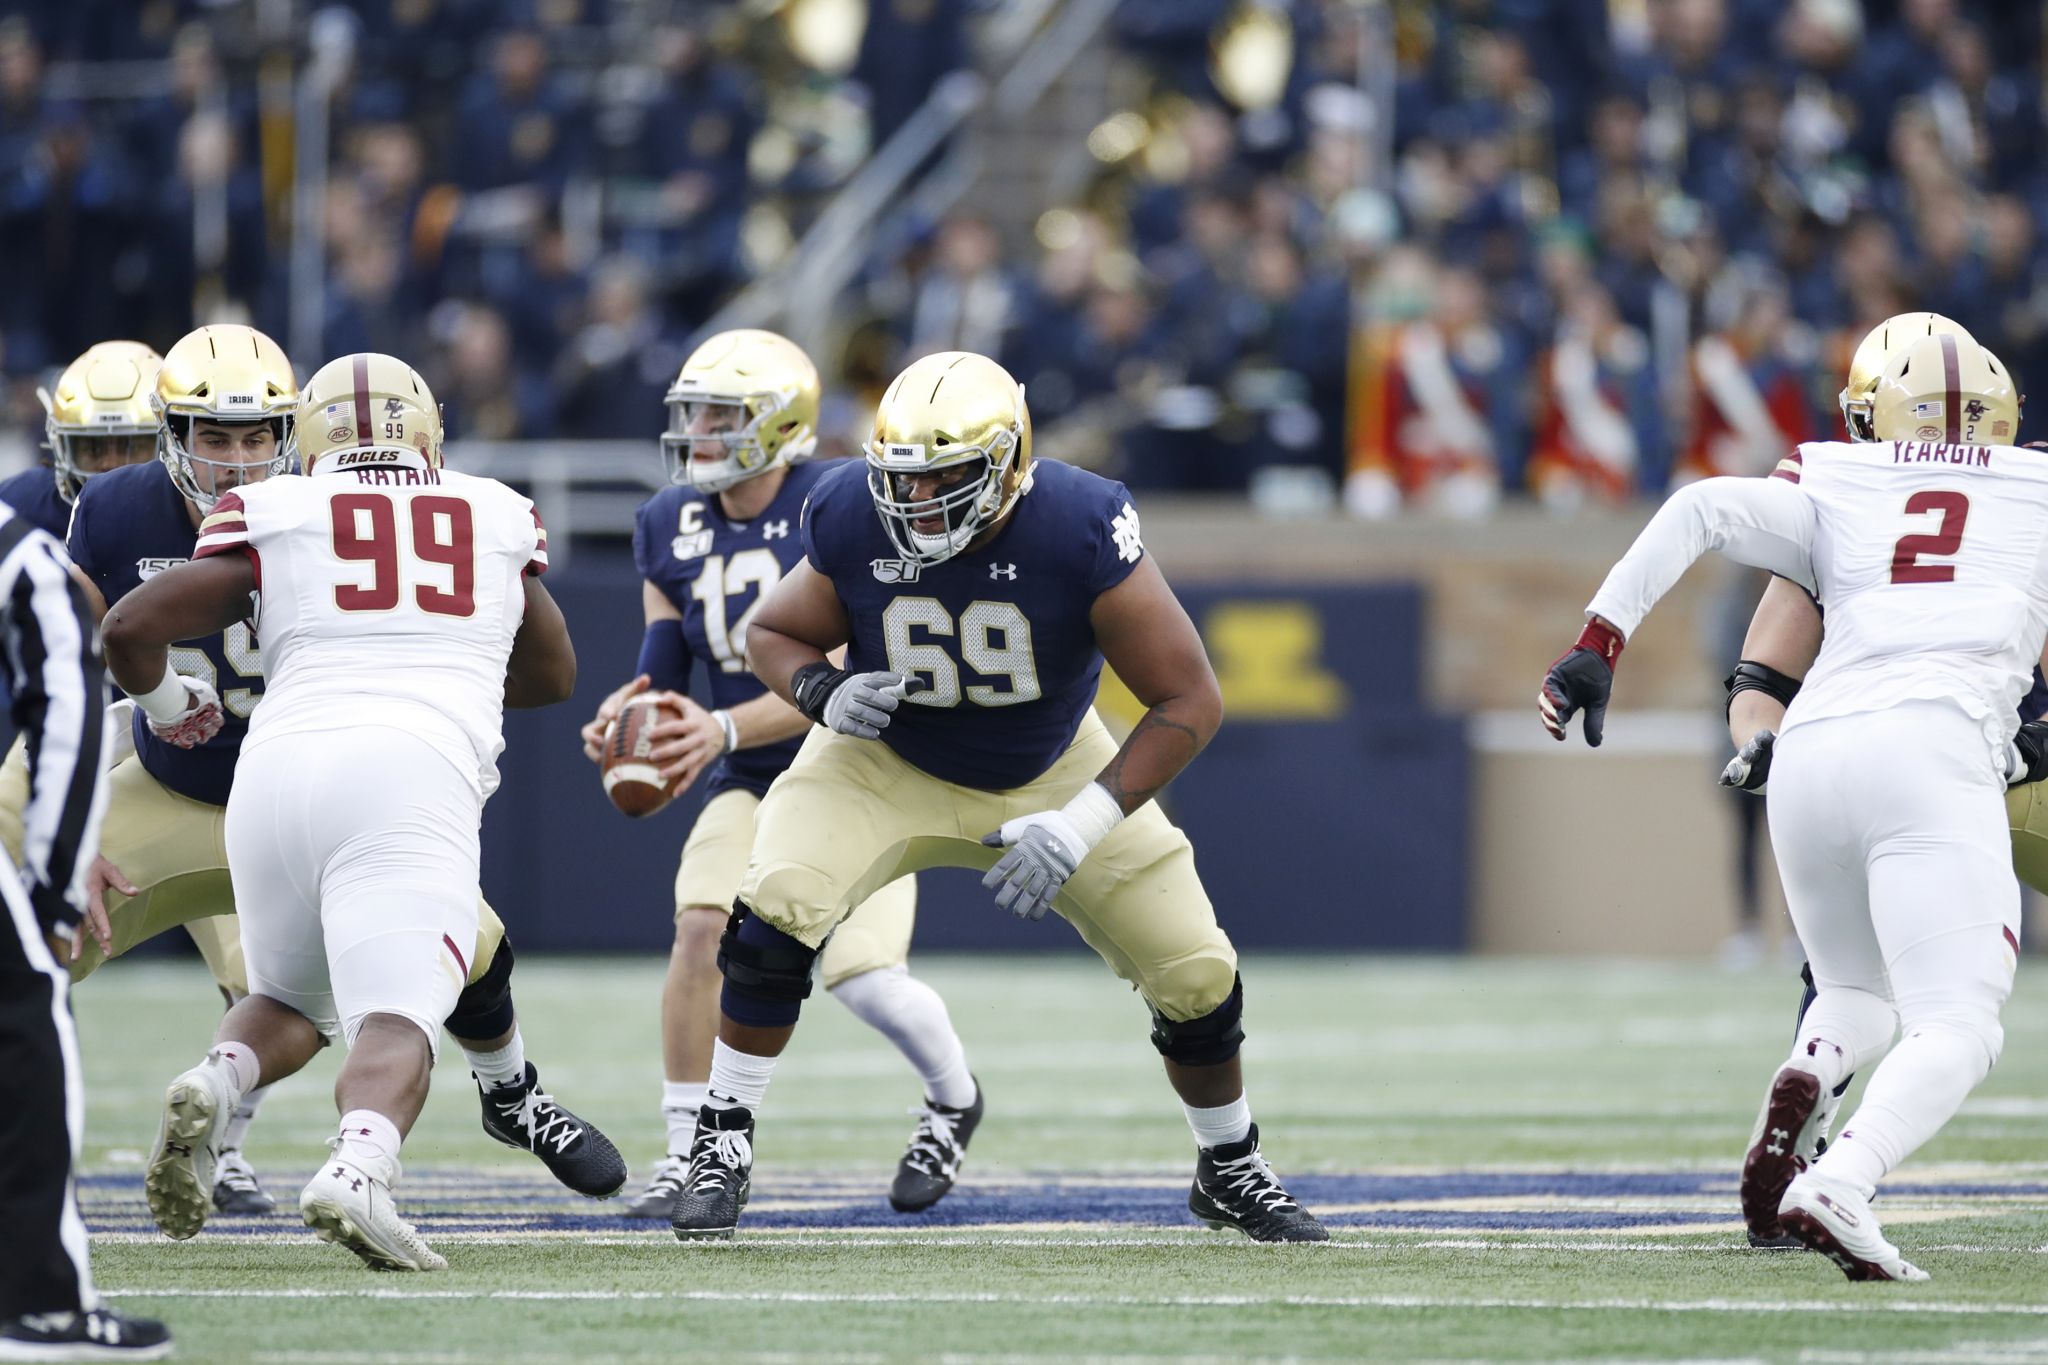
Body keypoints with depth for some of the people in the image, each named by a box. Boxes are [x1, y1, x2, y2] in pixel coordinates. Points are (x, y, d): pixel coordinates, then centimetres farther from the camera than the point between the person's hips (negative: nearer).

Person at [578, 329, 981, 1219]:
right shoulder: (671, 526, 0)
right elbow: (664, 665, 4)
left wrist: (723, 729, -36)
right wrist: (620, 714, -18)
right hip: (752, 784, 4)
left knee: (861, 973, -16)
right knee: (701, 926, -20)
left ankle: (954, 1099, 17)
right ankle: (689, 1153, -11)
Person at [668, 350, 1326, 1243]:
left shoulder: (1079, 531, -31)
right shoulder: (854, 522, -25)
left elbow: (1190, 702, -25)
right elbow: (772, 635, -4)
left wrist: (1082, 825, -32)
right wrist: (826, 694, -27)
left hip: (1049, 775, 0)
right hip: (888, 767, 0)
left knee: (1196, 975, -2)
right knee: (776, 909, -27)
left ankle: (1230, 1172, 27)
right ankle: (722, 1143, -10)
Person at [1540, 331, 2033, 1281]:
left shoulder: (1835, 492, 21)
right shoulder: (2038, 497, 20)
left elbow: (1703, 509, 7)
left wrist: (1599, 642, 5)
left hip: (1810, 754, 4)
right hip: (1935, 751, -4)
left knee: (1857, 997, 25)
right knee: (1957, 1030, -8)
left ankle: (1804, 1076, -9)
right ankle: (1838, 1189, -35)